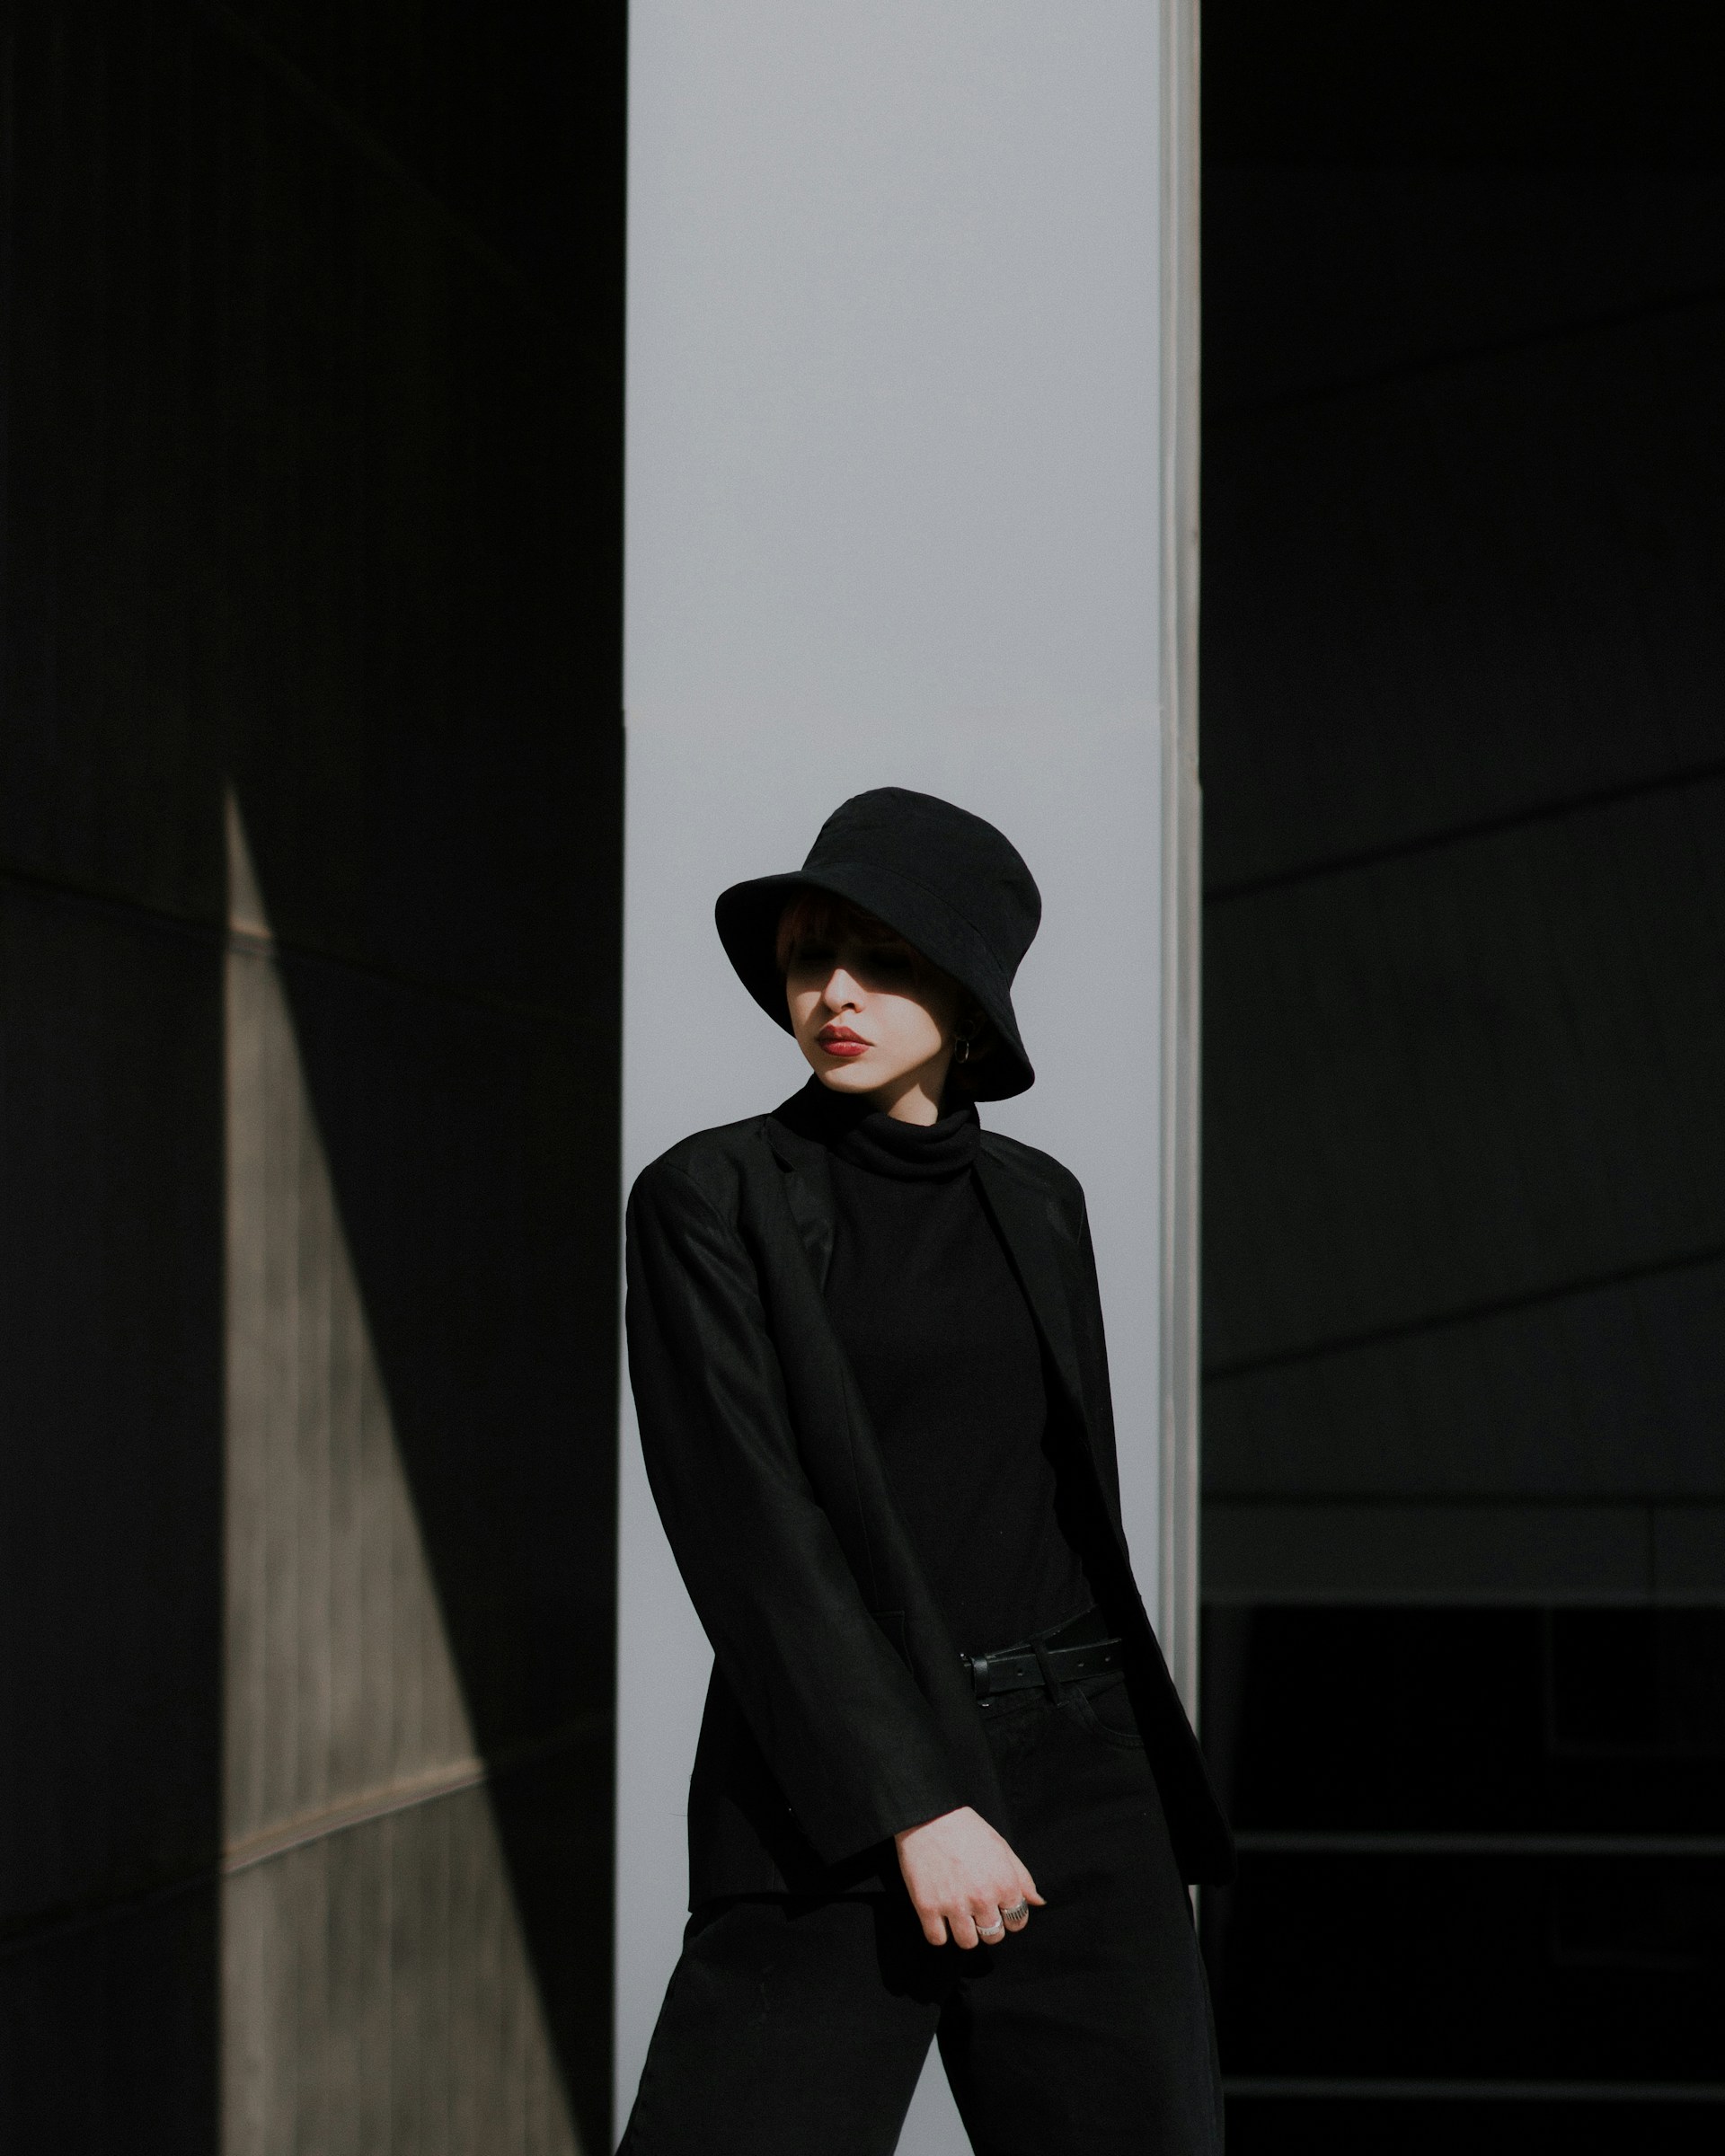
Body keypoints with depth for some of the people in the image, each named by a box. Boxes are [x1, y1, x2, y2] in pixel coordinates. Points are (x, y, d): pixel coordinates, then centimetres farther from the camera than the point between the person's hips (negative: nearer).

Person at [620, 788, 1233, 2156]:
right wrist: (915, 1810, -19)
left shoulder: (1035, 1203, 13)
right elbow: (750, 1528, -12)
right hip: (834, 1810, -4)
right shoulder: (712, 1203, -3)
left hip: (1070, 1786, 5)